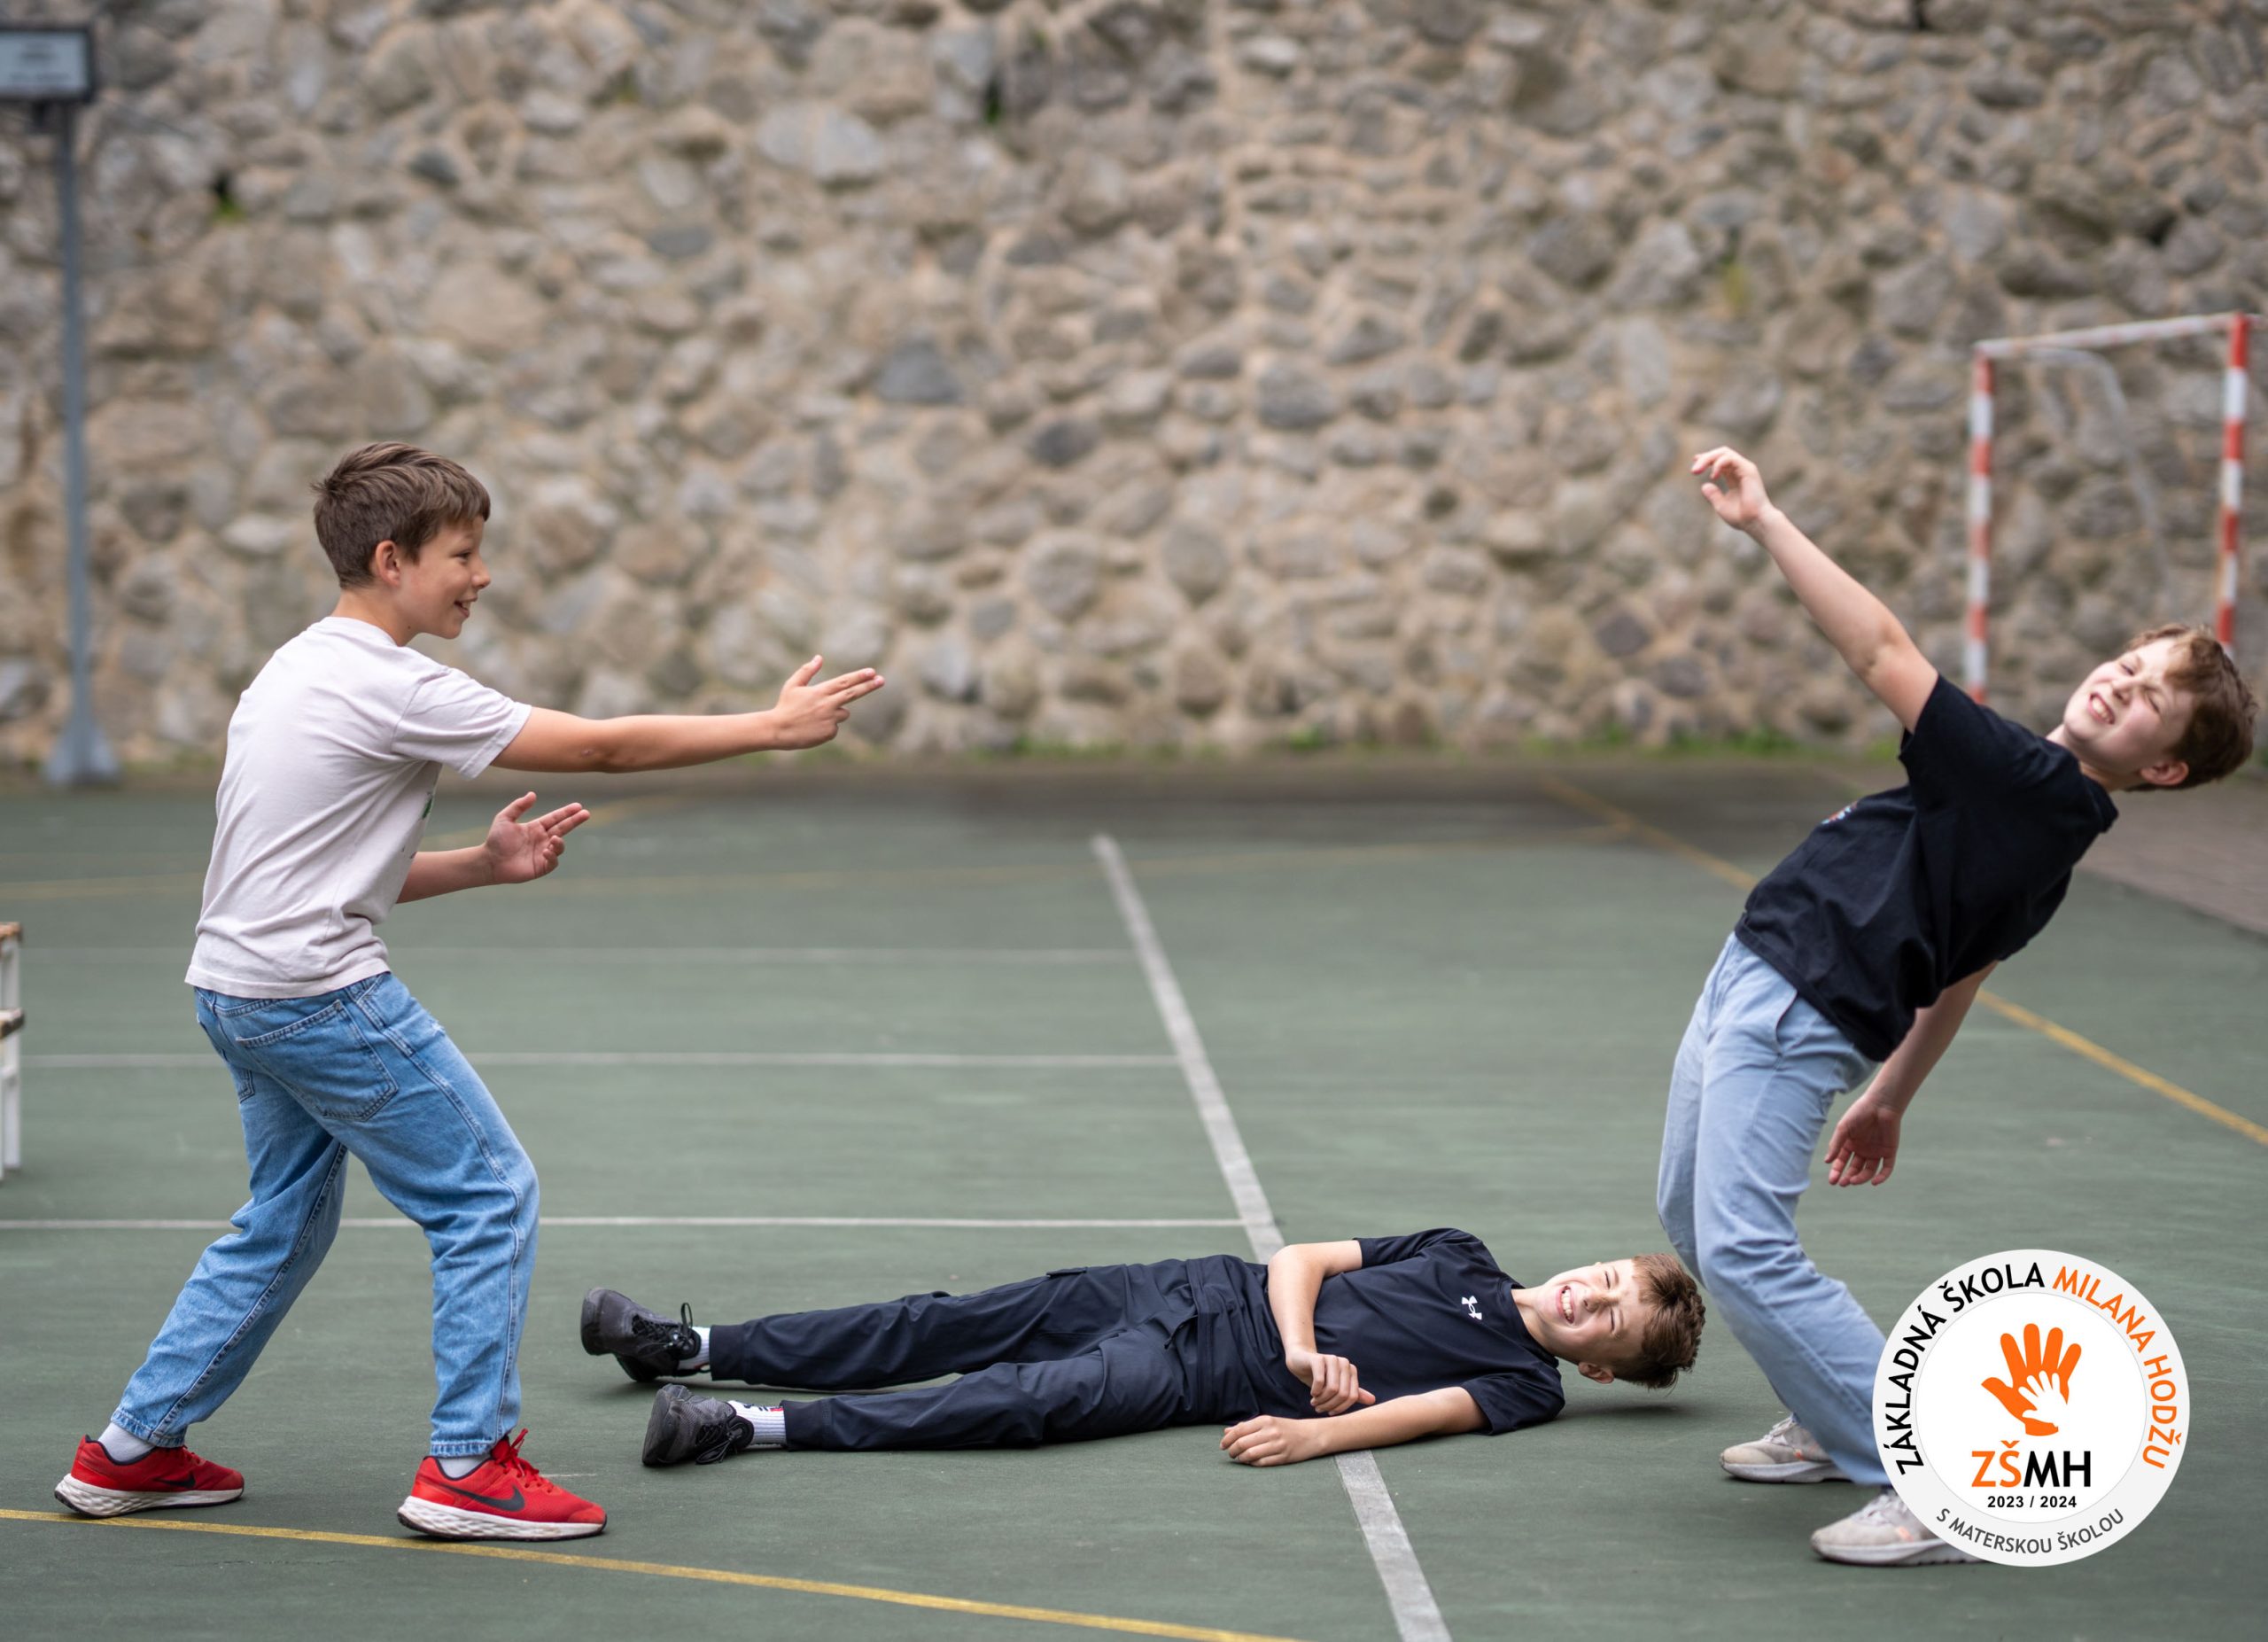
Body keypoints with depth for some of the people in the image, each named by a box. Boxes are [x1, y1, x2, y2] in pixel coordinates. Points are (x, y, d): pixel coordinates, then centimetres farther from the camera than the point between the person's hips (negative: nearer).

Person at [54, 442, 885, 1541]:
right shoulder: (390, 689, -16)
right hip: (320, 994, -10)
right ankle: (468, 1468, -1)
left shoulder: (299, 672, 14)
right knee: (490, 1197, -2)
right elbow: (604, 748, -15)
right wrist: (773, 726, -8)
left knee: (285, 1224, 20)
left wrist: (483, 865, 5)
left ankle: (131, 1452, 24)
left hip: (240, 991, 10)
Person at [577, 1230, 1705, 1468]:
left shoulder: (1528, 1384, 1)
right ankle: (690, 1350, -1)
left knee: (1047, 1397, -27)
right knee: (957, 1327, -3)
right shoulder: (1465, 1259, 16)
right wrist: (1300, 1346, -6)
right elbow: (1301, 1258, 13)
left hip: (1210, 1381, -5)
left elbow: (1423, 1410, -16)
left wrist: (1315, 1432, -32)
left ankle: (760, 1429, -34)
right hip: (1210, 1293, 5)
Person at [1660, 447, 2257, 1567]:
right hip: (1754, 983, 10)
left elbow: (1883, 654, -23)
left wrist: (1765, 522, -20)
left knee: (1742, 1248, -17)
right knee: (1693, 1219, 22)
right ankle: (1834, 1425, 32)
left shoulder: (2028, 780, -19)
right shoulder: (2040, 822, 10)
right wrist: (1890, 1096, 29)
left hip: (1793, 1012, -10)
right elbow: (1955, 979, 20)